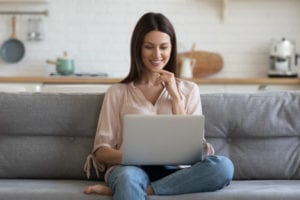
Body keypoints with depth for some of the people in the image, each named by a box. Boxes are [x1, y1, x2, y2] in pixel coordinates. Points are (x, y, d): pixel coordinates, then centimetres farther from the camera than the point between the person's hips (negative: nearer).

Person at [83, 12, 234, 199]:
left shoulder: (189, 90, 19)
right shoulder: (117, 92, 15)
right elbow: (101, 150, 8)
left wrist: (175, 96, 3)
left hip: (174, 171, 3)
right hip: (131, 168, -3)